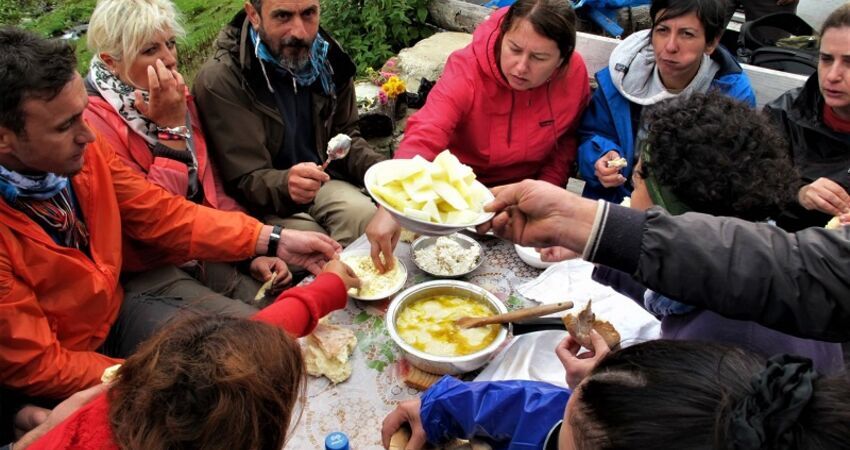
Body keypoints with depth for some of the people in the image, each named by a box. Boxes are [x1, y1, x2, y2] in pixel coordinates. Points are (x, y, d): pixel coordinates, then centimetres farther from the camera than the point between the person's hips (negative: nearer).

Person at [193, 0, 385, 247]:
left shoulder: (328, 58, -2)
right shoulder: (219, 81, -20)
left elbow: (345, 136, 9)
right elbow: (246, 180, -16)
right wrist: (286, 185, -40)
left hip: (324, 183, 5)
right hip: (266, 205, -4)